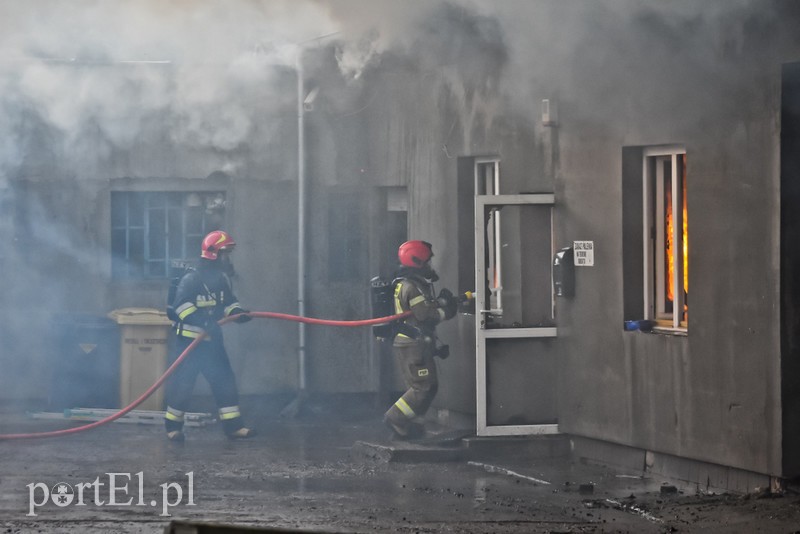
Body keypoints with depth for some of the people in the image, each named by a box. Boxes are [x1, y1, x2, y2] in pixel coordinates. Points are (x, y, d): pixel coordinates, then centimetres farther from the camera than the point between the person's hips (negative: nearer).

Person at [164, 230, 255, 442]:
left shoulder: (222, 279, 9)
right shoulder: (191, 279, -16)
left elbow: (228, 302, 18)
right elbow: (181, 305, -26)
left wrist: (239, 312, -4)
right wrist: (204, 323, -35)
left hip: (212, 341, 7)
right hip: (189, 340, -7)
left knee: (225, 381, 3)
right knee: (182, 383, -4)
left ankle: (233, 425, 6)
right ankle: (173, 426, 8)